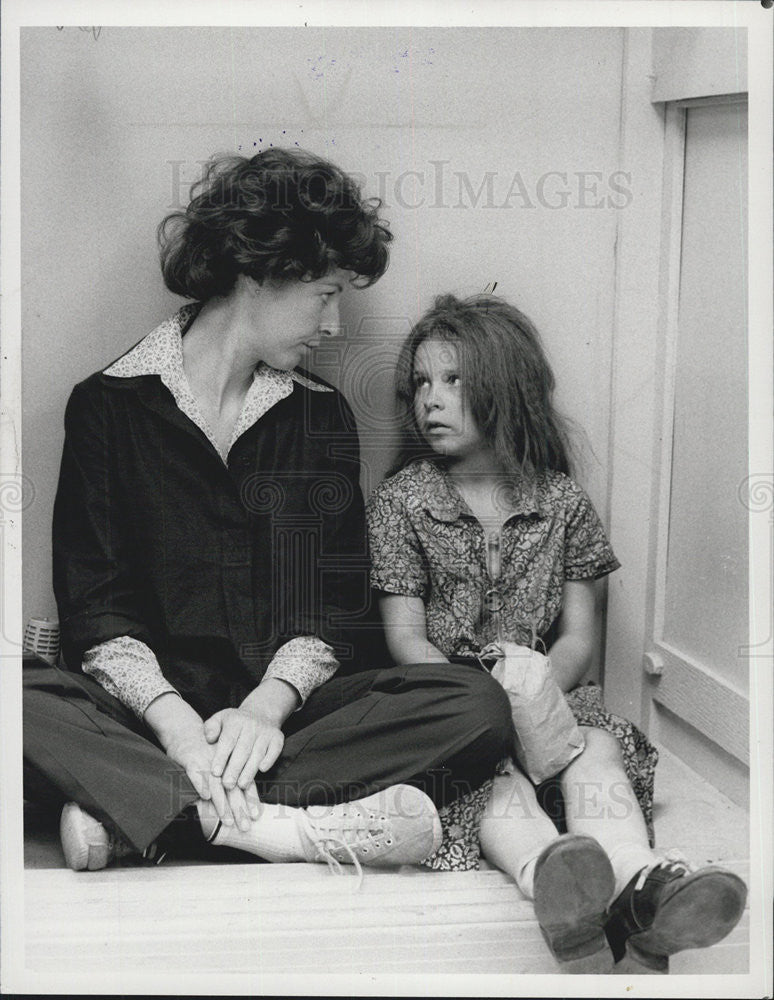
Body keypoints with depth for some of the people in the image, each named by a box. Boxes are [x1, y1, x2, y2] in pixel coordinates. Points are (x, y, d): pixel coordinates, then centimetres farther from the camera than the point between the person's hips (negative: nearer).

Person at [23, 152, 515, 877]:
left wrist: (267, 706, -17)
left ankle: (126, 811, -29)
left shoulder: (321, 415, 12)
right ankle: (296, 829, -36)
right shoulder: (109, 403, 4)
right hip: (153, 704, -2)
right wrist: (172, 718, -22)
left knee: (477, 709, -24)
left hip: (282, 708, 3)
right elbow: (95, 608, -4)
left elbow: (331, 608, 4)